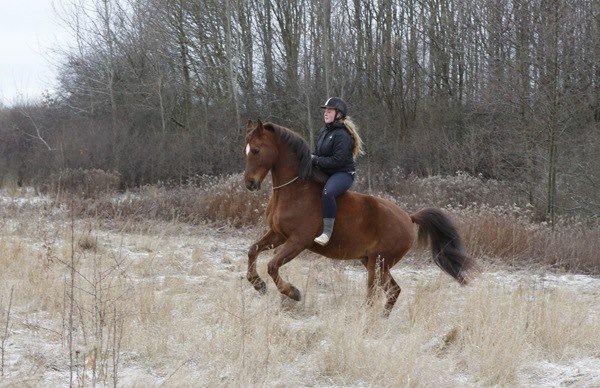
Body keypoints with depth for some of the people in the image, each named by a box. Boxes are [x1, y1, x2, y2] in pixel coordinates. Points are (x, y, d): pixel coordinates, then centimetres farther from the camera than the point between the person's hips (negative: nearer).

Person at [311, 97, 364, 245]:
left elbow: (337, 161, -23)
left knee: (327, 193, -38)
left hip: (343, 173, -10)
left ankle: (327, 231, -34)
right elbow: (317, 153, 23)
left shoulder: (342, 135, -16)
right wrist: (311, 158, 0)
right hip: (324, 173, 10)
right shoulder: (323, 132, 13)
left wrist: (316, 160, -20)